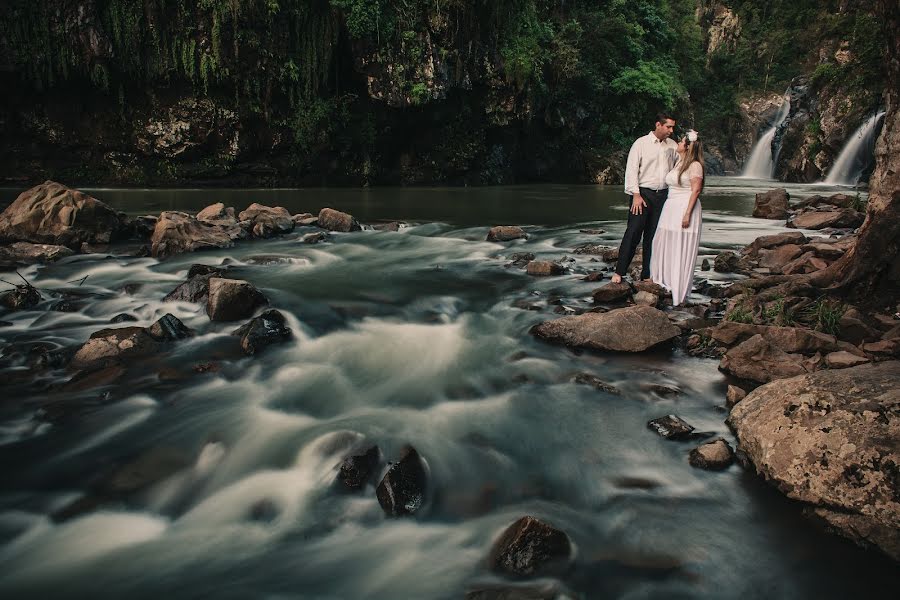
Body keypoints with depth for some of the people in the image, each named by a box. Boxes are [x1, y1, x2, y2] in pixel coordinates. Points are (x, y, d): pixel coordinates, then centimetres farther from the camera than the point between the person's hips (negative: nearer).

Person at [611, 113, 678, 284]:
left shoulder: (672, 145, 11)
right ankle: (619, 271, 0)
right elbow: (631, 169, -6)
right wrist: (636, 195, -13)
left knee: (654, 235, 7)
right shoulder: (641, 143, -2)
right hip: (643, 193, -4)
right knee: (633, 232, -8)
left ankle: (647, 275, 14)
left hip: (663, 195, 4)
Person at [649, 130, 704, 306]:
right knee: (666, 247, 10)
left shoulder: (695, 165, -10)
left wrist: (688, 214, -21)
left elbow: (695, 191, -15)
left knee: (681, 250, -2)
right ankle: (665, 283, 21)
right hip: (670, 208, 8)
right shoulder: (678, 163, 15)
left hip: (685, 208, -8)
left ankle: (679, 290, 5)